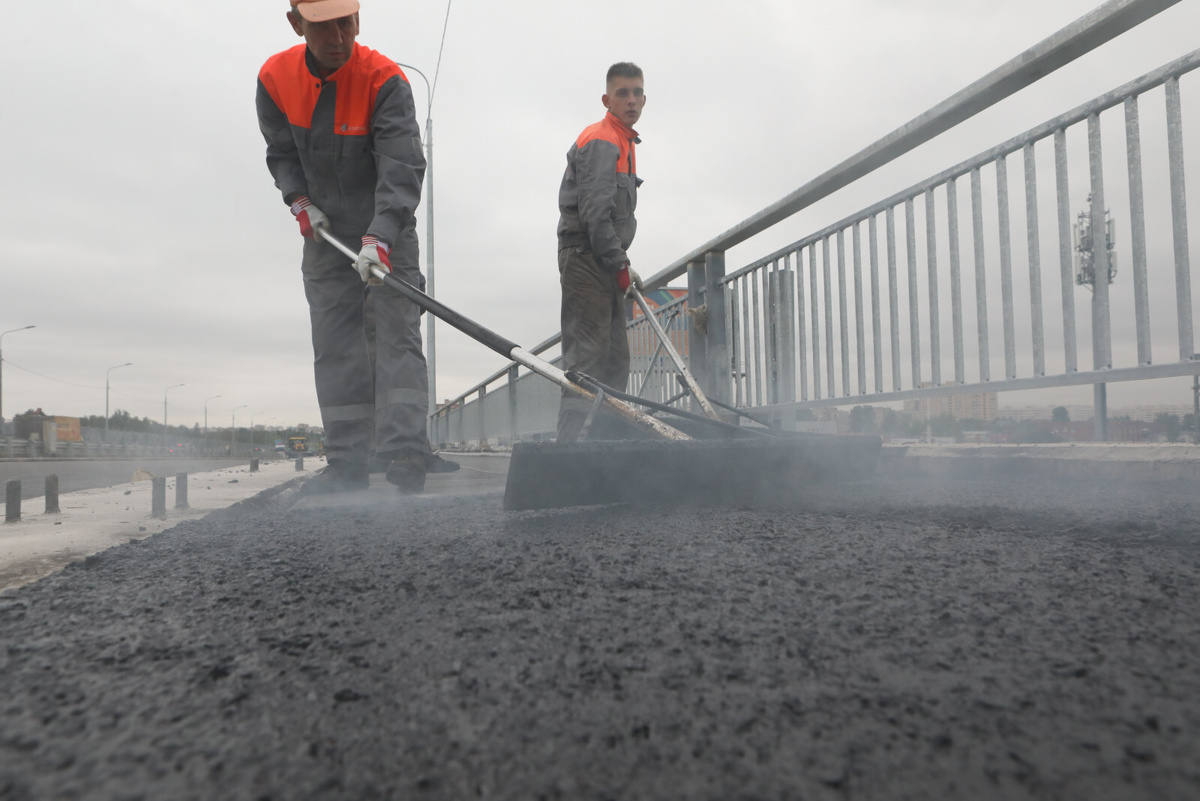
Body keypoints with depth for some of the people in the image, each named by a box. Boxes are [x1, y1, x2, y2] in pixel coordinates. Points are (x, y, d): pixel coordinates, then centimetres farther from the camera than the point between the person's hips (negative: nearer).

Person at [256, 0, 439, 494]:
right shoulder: (275, 77, -4)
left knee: (397, 331, -13)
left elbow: (403, 168, -29)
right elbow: (281, 152, 10)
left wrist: (379, 236, -40)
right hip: (324, 231, 5)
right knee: (334, 342, 2)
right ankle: (348, 461, 8)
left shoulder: (385, 80, -19)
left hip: (387, 231, -4)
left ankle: (405, 452, -13)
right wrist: (299, 200, -6)